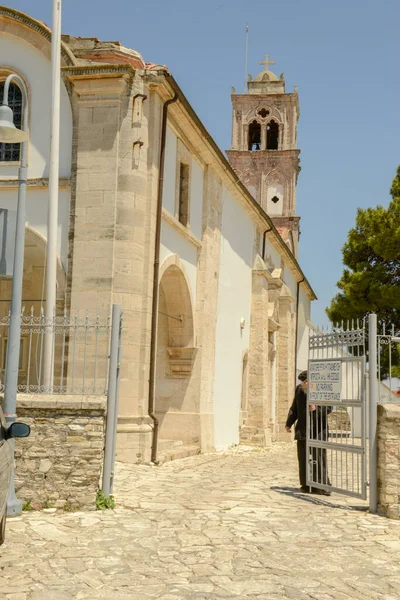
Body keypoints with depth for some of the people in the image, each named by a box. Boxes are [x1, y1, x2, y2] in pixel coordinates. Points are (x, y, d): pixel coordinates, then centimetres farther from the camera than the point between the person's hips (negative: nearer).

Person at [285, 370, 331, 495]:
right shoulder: (299, 389, 11)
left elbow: (328, 408, -7)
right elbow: (294, 408, 20)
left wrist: (316, 408, -25)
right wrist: (289, 423, 17)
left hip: (318, 430, -5)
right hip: (303, 429, 5)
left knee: (319, 458, -8)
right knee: (303, 458, 6)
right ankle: (306, 485, 14)